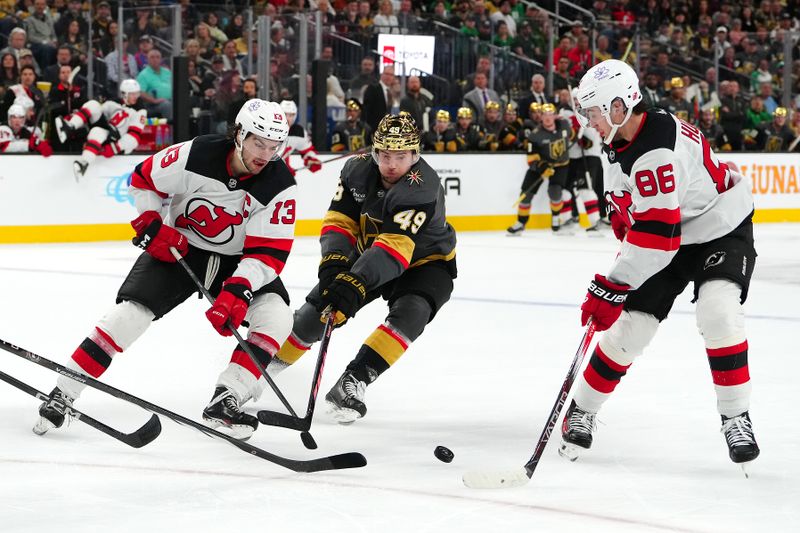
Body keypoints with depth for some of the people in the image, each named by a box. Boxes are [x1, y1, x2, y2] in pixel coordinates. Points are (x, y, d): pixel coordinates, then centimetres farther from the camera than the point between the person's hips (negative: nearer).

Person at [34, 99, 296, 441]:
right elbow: (143, 179, -5)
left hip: (238, 260, 2)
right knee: (132, 311, -17)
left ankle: (225, 401, -18)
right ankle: (61, 394, -10)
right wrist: (151, 224, -16)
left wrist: (238, 290, -37)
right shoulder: (196, 155, -22)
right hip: (178, 247, -1)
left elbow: (269, 253, -23)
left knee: (276, 316, -21)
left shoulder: (280, 187, -21)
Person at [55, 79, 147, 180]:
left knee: (97, 132, -39)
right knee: (93, 105, -12)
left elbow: (135, 135, -9)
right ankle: (70, 128, -30)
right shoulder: (113, 105, 16)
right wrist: (70, 117, -1)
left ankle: (84, 162, -57)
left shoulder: (139, 112, 2)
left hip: (118, 140, -5)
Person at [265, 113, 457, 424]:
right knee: (317, 310, -1)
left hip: (424, 261, -5)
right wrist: (335, 262, -33)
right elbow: (340, 221, -14)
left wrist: (356, 282, -56)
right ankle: (273, 361, 23)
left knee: (409, 314, -33)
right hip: (370, 252, 5)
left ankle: (353, 381, -32)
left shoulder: (423, 188, -36)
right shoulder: (358, 169, -18)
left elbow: (395, 247, -44)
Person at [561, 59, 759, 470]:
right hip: (664, 233, 8)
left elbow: (656, 235, -36)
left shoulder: (655, 152, -33)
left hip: (721, 231, -8)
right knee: (630, 324, 1)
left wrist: (611, 288, -34)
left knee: (719, 313, -28)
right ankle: (582, 410, 15)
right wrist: (622, 217, 9)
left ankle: (736, 419, -15)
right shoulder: (621, 138, -4)